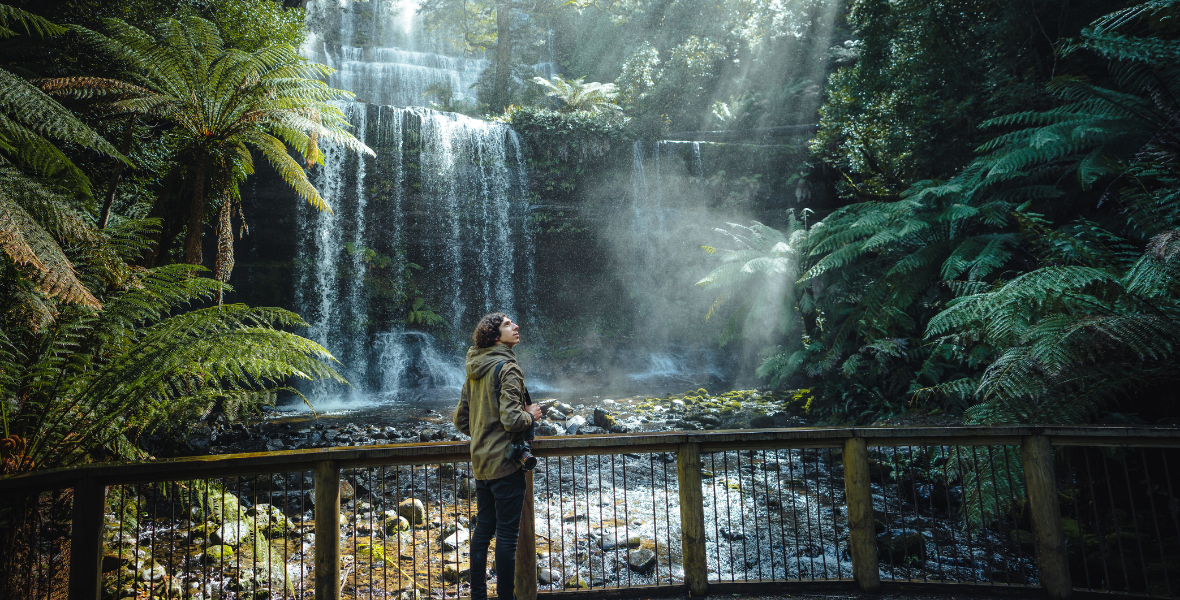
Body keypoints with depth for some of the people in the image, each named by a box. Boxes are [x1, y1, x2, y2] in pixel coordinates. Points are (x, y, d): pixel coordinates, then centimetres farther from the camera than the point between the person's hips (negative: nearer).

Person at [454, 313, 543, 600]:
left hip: (480, 462, 8)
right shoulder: (507, 368, -17)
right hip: (505, 461, -8)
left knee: (483, 528, 17)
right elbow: (511, 420, -25)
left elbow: (461, 418, 14)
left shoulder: (475, 371, 9)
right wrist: (531, 415, -7)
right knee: (507, 533, 2)